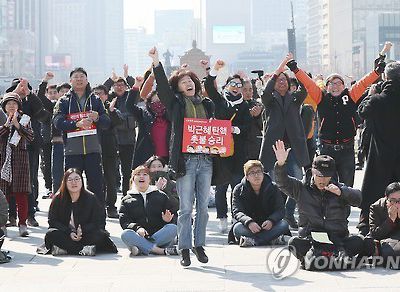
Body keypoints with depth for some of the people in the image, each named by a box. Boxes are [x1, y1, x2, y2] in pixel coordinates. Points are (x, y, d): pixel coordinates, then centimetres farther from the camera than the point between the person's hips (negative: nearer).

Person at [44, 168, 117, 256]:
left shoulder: (91, 198, -2)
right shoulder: (58, 198, -2)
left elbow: (96, 222, -4)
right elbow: (52, 221, -4)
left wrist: (82, 230, -24)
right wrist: (69, 233, -19)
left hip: (84, 235, 0)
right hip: (65, 235, 0)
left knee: (101, 235, -28)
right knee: (51, 234, -30)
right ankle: (84, 248, -33)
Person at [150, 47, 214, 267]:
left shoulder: (207, 104, 15)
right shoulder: (176, 103, 5)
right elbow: (162, 86, -8)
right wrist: (156, 63, -19)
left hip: (206, 159, 3)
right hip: (185, 160, -3)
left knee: (203, 206, 7)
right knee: (186, 208, -2)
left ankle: (199, 245, 17)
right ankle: (185, 249, 2)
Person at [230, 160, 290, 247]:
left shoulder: (273, 188, -1)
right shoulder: (239, 190, -3)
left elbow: (280, 210, -8)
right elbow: (237, 212, -13)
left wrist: (271, 220, -31)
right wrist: (249, 222, -35)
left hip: (268, 225, 1)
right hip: (249, 228, -1)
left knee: (284, 225, -28)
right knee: (237, 228, -32)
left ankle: (251, 240, -34)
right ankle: (272, 240, -35)